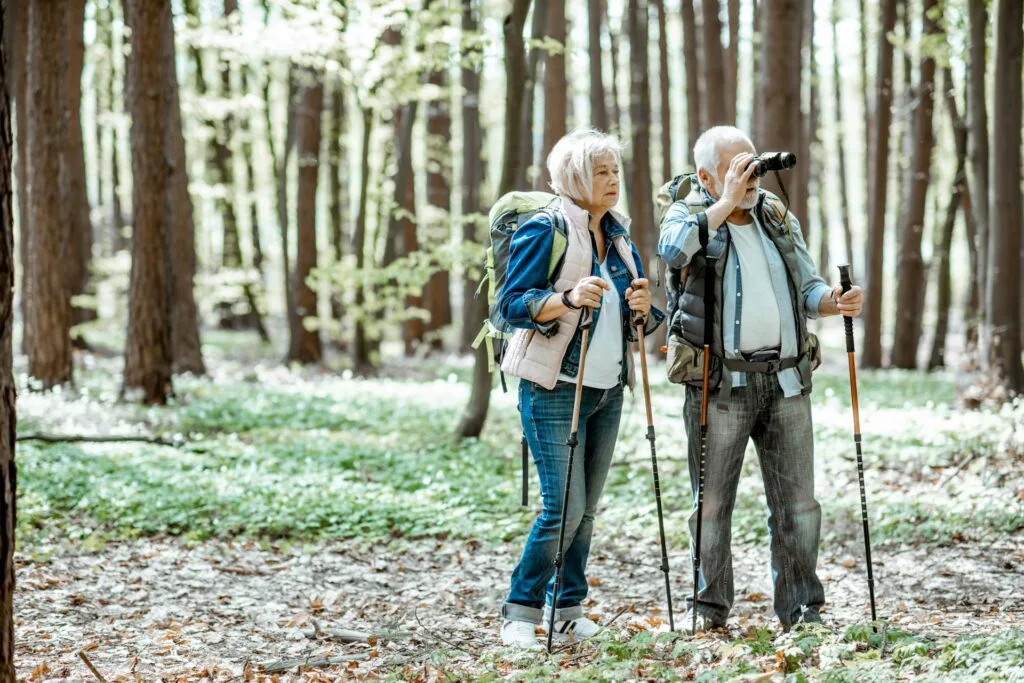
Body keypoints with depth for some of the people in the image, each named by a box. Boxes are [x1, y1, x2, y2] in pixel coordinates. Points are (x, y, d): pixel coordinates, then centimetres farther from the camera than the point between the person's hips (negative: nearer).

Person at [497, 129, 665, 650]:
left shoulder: (618, 236, 14)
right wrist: (568, 299, -29)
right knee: (564, 508, -12)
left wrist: (643, 309, -5)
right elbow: (512, 304, -14)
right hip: (554, 390, -7)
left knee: (586, 509, 6)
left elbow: (634, 322, 19)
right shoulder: (544, 230, -8)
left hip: (608, 391, 7)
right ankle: (520, 613, 1)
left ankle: (566, 611, 15)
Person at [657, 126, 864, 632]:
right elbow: (673, 250, -23)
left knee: (798, 503, 5)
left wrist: (835, 302, -7)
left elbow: (807, 288, 16)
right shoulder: (689, 214, 2)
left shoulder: (779, 219, 15)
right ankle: (709, 607, 14)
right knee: (712, 502, 3)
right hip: (720, 384, -4)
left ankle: (801, 607, 13)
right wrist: (728, 201, -17)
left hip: (787, 380, 4)